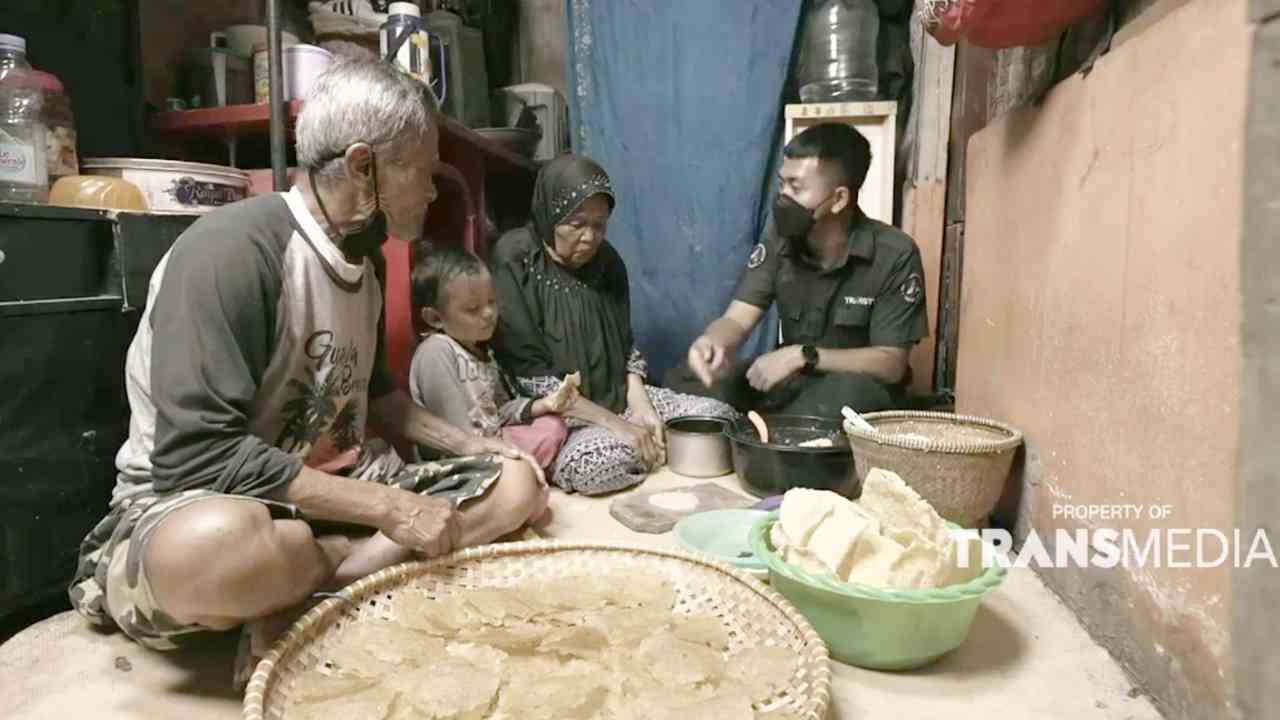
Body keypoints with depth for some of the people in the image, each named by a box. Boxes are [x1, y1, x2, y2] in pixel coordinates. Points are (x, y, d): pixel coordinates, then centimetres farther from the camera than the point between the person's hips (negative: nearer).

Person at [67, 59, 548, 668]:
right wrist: (385, 508, -25)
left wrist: (472, 446, 7)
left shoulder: (361, 260, 5)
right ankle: (370, 560, -10)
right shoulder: (232, 249, -21)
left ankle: (305, 589, -15)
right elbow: (198, 454, -27)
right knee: (213, 546, -43)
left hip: (338, 485, 8)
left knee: (518, 484, -3)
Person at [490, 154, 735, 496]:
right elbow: (531, 376, -18)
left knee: (719, 416, -9)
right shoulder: (514, 265, -15)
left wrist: (641, 407, -9)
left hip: (618, 398, 5)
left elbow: (626, 346, 11)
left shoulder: (606, 260, 4)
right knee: (596, 462, -36)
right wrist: (614, 423, -21)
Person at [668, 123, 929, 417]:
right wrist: (711, 342, -36)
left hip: (856, 387, -3)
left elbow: (890, 364, -17)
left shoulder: (894, 255, -18)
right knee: (683, 380, -15)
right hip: (790, 379, 3)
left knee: (849, 391, -40)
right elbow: (737, 320, -11)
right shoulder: (780, 238, -6)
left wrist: (803, 356, -29)